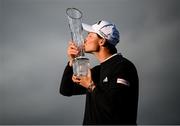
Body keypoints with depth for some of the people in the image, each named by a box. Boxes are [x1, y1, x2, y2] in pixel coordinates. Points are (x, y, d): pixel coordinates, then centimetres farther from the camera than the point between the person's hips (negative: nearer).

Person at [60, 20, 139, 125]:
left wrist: (91, 86, -9)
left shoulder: (123, 66, -11)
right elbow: (66, 90, 15)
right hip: (92, 121, 7)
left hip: (116, 121, -7)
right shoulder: (97, 70, 11)